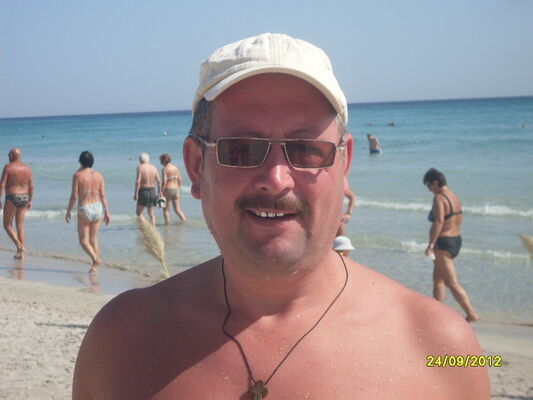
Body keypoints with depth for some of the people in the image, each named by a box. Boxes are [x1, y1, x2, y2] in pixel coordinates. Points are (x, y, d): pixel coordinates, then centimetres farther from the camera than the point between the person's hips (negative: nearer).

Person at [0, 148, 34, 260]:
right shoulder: (27, 168, 6)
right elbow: (31, 186, 7)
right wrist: (30, 200, 16)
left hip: (12, 198, -5)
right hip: (24, 197, 5)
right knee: (20, 225, 10)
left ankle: (19, 246, -9)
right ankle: (21, 253, 9)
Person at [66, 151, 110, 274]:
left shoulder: (78, 175, -7)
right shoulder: (98, 175, 3)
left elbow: (74, 196, -9)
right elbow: (103, 196, 2)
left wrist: (68, 211, 2)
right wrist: (107, 212, 7)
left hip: (84, 209, -4)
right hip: (97, 208, 4)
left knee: (83, 239, 6)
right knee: (94, 238, 12)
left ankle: (95, 259, -16)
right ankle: (94, 267, 11)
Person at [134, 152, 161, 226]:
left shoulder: (140, 167, -6)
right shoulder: (154, 168, 7)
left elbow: (138, 181, -15)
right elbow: (159, 181, 4)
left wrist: (136, 193, -14)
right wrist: (159, 192, 12)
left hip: (143, 191, -5)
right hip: (152, 190, 5)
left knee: (138, 212, 1)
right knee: (151, 212, 13)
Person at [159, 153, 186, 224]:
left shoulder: (164, 169, -10)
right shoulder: (176, 168, 8)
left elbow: (164, 182, -18)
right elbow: (180, 180, 7)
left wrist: (161, 193, -14)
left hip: (167, 190, -6)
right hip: (176, 190, 6)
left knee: (166, 210, 6)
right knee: (177, 210, 10)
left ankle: (168, 224, 1)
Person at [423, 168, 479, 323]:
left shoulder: (439, 198, -17)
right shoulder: (454, 196, 10)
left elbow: (439, 221, -28)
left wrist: (431, 243, -27)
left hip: (443, 243, -10)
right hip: (456, 240, 10)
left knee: (452, 283, -5)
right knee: (438, 278, 18)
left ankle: (471, 314, -5)